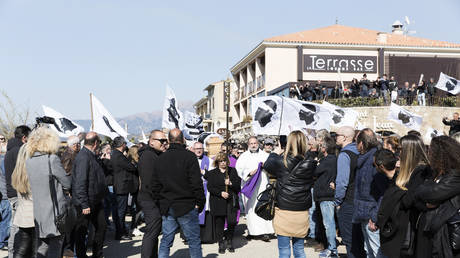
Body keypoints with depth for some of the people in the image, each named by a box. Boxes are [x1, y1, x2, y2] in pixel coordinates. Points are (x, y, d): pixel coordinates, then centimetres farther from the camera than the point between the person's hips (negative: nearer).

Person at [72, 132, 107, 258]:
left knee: (101, 226, 14)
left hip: (96, 201, 10)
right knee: (82, 231, 4)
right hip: (86, 203, -10)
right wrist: (84, 204, -25)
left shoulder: (92, 156, 12)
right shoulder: (83, 157, -20)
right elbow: (80, 183, -24)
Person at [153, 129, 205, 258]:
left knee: (166, 241, 11)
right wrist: (200, 202, -4)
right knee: (194, 241, 3)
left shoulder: (160, 159, 8)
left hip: (166, 208, 5)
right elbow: (197, 183, -14)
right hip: (186, 208, -5)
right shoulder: (189, 156, -10)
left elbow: (156, 186, 11)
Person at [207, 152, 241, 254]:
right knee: (219, 223, 0)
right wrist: (220, 193, -13)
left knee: (232, 222, -9)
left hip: (231, 201, 1)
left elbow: (238, 185, 7)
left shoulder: (233, 171, 13)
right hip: (217, 202, 0)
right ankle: (221, 244, 13)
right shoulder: (212, 173, 9)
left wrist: (231, 183, -12)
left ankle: (229, 240, 14)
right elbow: (210, 187, -1)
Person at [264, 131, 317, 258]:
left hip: (284, 210, -3)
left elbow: (267, 165, 8)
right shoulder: (310, 164, -7)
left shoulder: (281, 161, -13)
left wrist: (275, 153, 26)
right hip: (302, 211, 3)